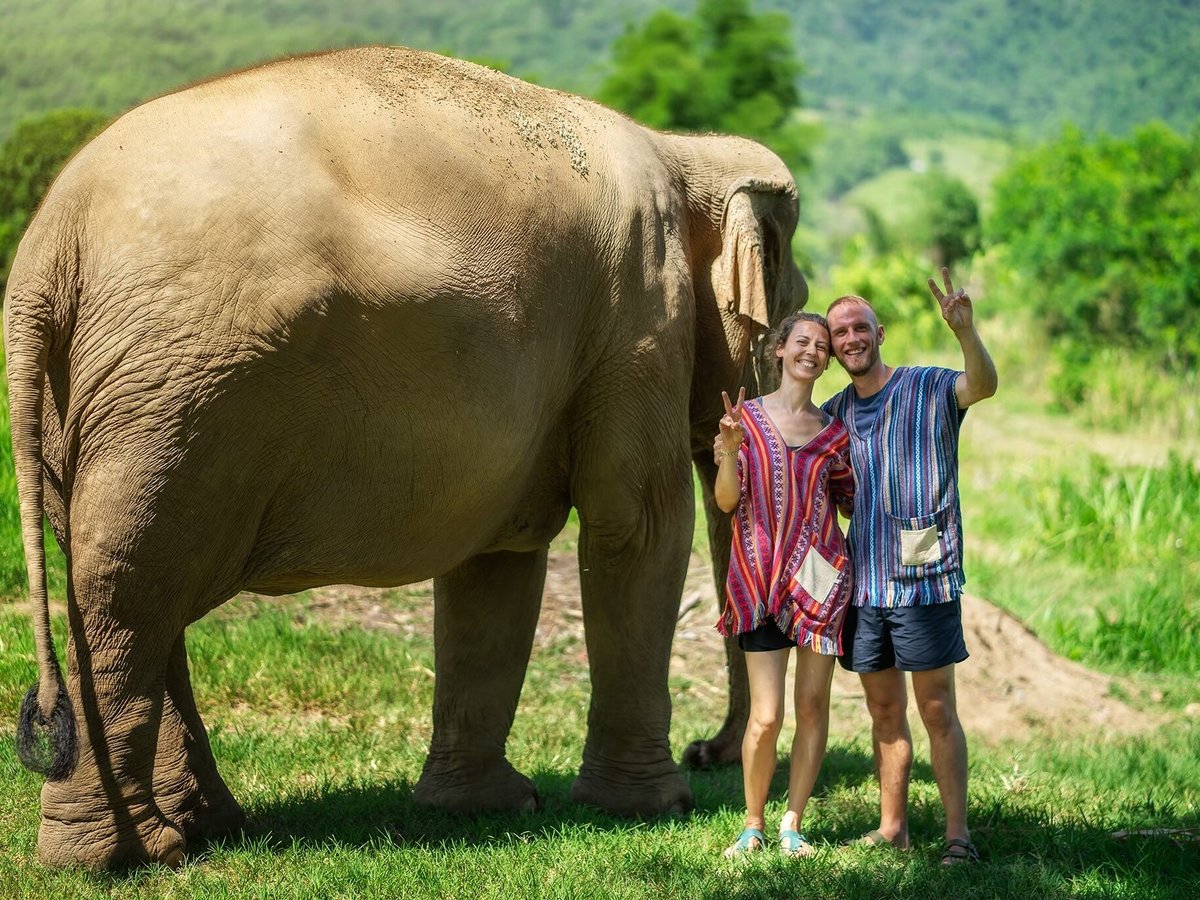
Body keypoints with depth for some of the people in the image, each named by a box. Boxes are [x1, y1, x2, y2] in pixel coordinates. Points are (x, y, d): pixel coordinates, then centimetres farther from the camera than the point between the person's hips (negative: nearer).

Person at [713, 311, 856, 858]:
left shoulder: (833, 432, 8)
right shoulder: (747, 416, 2)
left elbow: (848, 502, 15)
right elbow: (727, 501, -1)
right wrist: (728, 452, -20)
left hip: (819, 576, 2)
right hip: (759, 580, -2)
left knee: (812, 705, 2)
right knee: (766, 716, -6)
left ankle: (792, 825, 14)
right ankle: (753, 824, 12)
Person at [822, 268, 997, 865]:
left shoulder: (929, 388, -5)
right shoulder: (835, 412, 11)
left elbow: (983, 385, -25)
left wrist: (965, 331, -45)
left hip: (923, 580, -5)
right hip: (863, 583, 6)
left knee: (937, 710, -5)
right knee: (884, 712, 13)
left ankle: (958, 835, -2)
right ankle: (892, 827, 21)